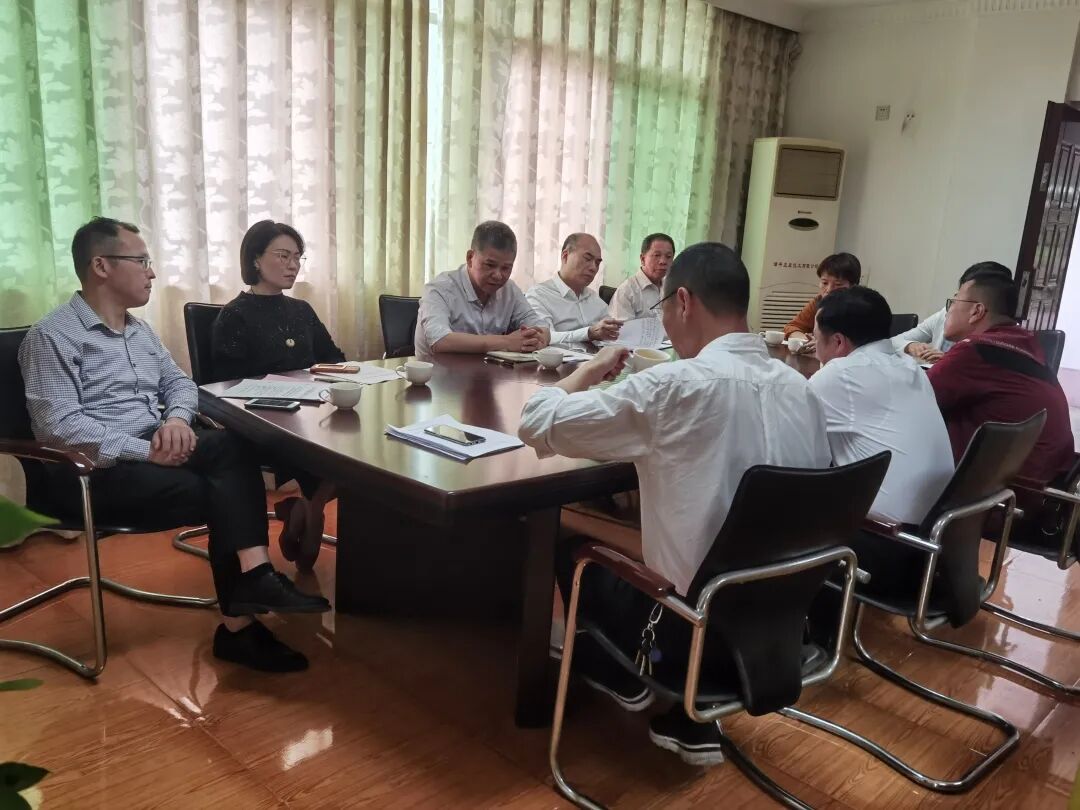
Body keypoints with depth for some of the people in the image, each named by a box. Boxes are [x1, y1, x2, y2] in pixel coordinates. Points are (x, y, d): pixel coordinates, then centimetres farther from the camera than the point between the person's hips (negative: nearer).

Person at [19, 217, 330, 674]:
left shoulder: (139, 331, 18)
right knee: (222, 493, -23)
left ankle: (250, 587, -31)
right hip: (95, 471, -6)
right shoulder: (53, 336, -9)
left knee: (235, 449, -24)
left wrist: (177, 418, -6)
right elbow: (58, 426, -19)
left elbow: (179, 382, 19)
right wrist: (146, 451, -23)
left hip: (152, 451, 7)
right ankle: (240, 623, -12)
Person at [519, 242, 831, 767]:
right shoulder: (800, 389, -1)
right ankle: (690, 721, 27)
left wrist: (593, 368, 4)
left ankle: (623, 678, 39)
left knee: (570, 541, 18)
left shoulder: (675, 386, -21)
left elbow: (537, 424, -14)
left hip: (699, 629, -5)